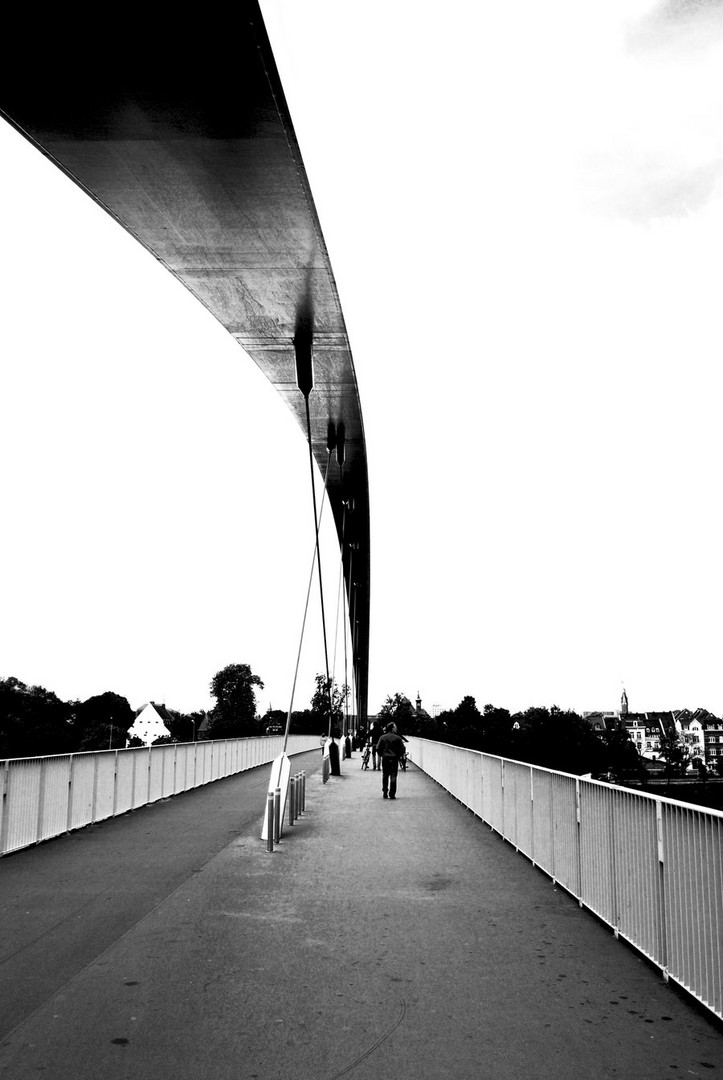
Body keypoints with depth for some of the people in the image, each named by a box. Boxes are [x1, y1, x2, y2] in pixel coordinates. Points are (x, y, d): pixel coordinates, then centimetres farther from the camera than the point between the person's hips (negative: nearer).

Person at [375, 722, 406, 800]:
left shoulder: (382, 737, 2)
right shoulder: (398, 738, -6)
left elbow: (378, 748, 3)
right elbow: (402, 749, -5)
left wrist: (379, 757, 16)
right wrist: (400, 757, 10)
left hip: (385, 758, 3)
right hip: (394, 759, -3)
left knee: (385, 776, 12)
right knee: (393, 776, 0)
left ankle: (384, 793, 11)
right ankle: (392, 794, -4)